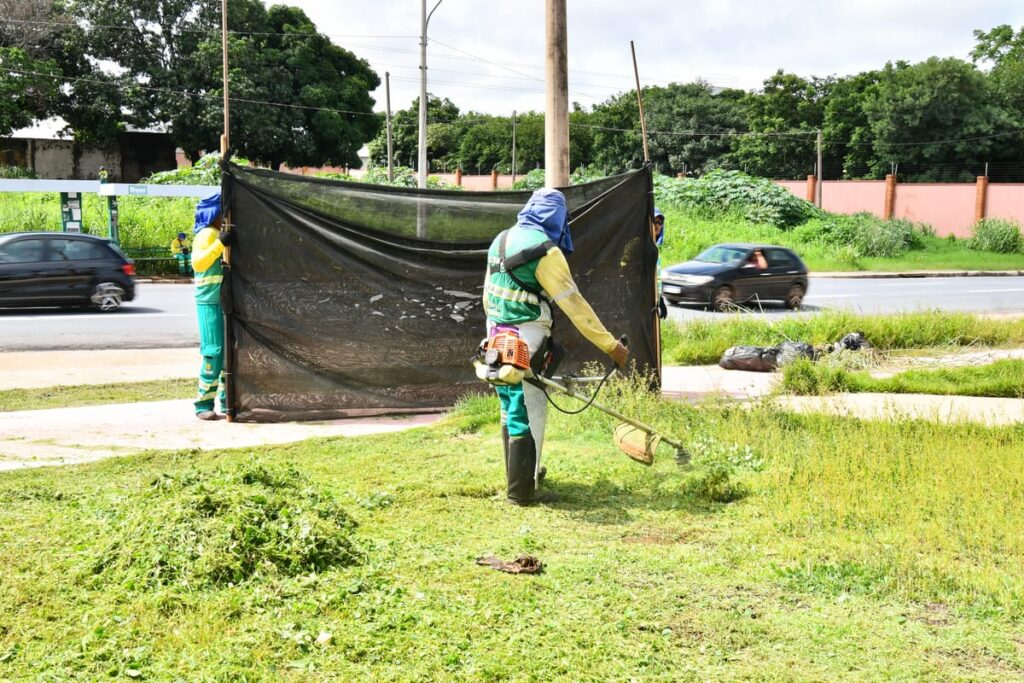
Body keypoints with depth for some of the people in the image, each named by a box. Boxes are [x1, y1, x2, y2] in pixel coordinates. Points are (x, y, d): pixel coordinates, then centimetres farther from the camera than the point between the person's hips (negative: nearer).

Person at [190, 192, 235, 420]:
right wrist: (221, 244, -31)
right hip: (210, 301, -8)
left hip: (227, 300, 8)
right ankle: (203, 404, -4)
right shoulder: (207, 234, -9)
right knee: (214, 352, -10)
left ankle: (227, 401, 17)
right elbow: (198, 263, -24)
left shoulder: (223, 234, 16)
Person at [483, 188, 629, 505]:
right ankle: (521, 490, 4)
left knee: (510, 409, 19)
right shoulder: (545, 250, -15)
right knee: (528, 413, 0)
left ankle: (522, 473, 33)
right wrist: (611, 345, -13)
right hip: (526, 343, -8)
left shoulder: (501, 240, 9)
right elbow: (574, 304, -17)